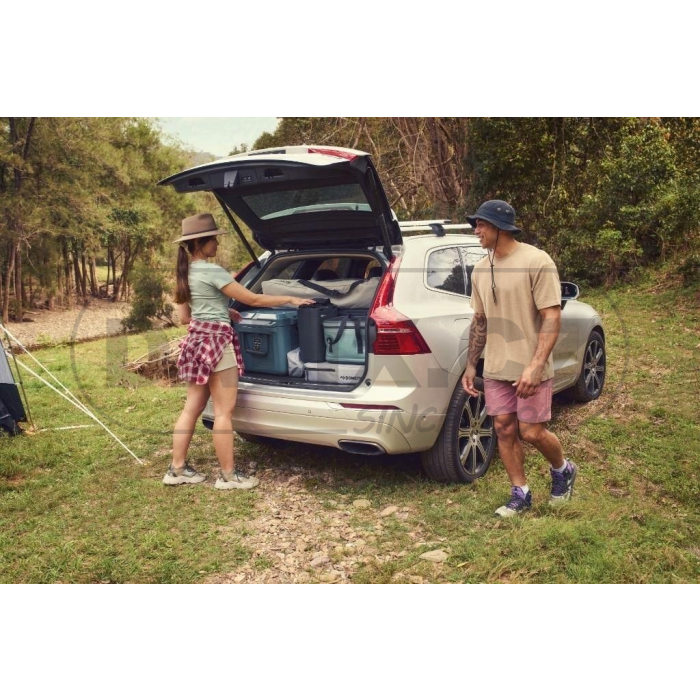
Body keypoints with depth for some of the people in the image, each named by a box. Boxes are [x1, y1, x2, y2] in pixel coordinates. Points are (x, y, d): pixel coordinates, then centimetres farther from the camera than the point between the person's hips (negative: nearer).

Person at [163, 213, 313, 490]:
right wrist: (290, 299, -5)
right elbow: (252, 299, -13)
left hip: (197, 340, 9)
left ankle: (177, 469, 18)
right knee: (224, 411, -2)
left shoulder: (186, 273, 13)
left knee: (192, 408, 13)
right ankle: (228, 475, 5)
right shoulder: (212, 271, -14)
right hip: (215, 342, -9)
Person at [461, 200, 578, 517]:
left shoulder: (537, 262, -13)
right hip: (495, 369, 6)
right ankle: (520, 494, 24)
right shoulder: (480, 270, 7)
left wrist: (535, 366, -24)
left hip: (530, 369, -6)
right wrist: (471, 365, 13)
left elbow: (552, 317, -16)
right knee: (504, 430, 8)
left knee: (532, 432, -1)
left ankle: (563, 469, 30)